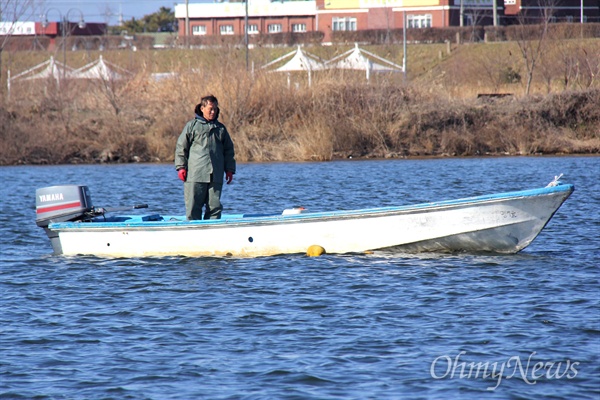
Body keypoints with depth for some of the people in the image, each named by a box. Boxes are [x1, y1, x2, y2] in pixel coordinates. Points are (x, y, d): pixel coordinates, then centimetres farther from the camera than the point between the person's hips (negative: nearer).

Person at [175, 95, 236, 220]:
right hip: (195, 176, -3)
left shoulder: (221, 128, 17)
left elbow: (229, 150, 22)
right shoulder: (192, 125, 5)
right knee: (193, 207, -4)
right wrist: (181, 166, -3)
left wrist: (229, 169, 15)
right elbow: (181, 147, 4)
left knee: (215, 207, 0)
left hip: (215, 176, 3)